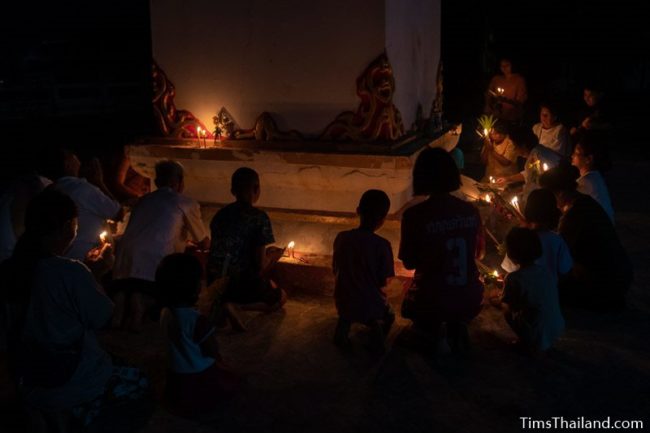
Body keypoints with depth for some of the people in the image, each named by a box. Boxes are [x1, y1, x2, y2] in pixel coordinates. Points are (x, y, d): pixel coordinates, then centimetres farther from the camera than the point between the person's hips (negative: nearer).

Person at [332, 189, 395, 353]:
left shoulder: (341, 238, -10)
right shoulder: (382, 245, -19)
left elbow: (335, 271, 3)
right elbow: (383, 284, -12)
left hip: (343, 302, 2)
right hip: (370, 306, -2)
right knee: (388, 316, 31)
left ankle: (342, 332, 20)